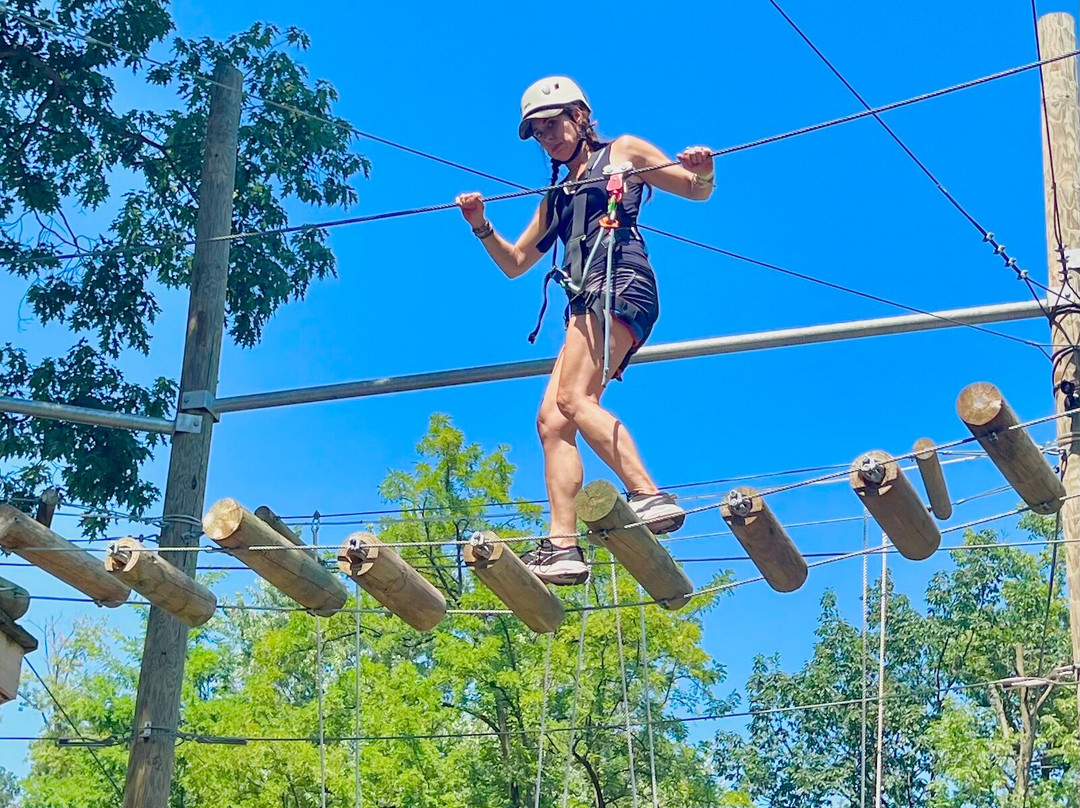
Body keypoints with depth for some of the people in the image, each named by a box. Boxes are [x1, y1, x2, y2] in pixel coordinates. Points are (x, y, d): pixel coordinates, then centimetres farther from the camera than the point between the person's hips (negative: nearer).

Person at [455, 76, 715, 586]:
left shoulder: (622, 153, 17)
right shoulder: (556, 196, 32)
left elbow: (697, 191, 14)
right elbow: (513, 264, 33)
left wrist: (703, 172, -9)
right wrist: (481, 227, 15)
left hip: (620, 281, -7)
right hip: (586, 302, 7)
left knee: (573, 398, -27)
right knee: (551, 419, -10)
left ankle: (650, 496, -34)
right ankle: (563, 545, -18)